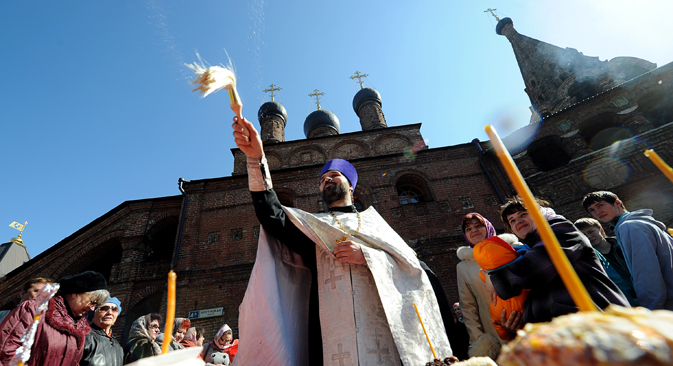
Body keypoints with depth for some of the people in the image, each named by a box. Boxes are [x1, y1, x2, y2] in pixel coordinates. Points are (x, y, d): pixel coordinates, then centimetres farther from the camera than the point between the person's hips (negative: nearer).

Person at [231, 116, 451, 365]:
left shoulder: (373, 220, 17)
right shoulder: (312, 225, 18)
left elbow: (412, 265, 6)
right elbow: (272, 214, 0)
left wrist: (366, 256, -10)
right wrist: (256, 159, -11)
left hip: (382, 325, 0)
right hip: (334, 327, 0)